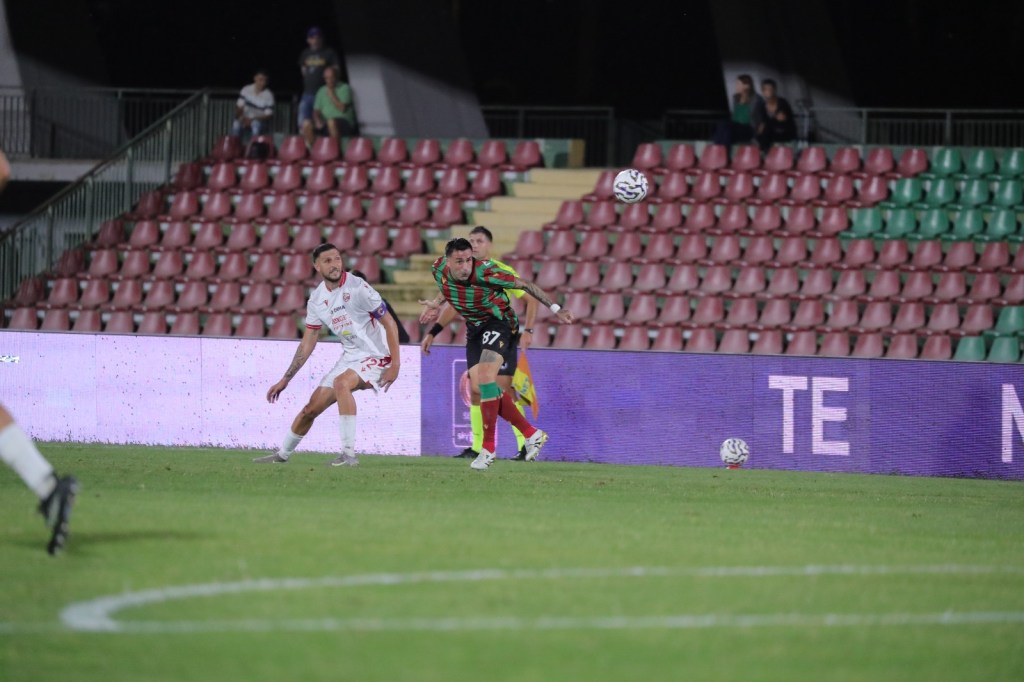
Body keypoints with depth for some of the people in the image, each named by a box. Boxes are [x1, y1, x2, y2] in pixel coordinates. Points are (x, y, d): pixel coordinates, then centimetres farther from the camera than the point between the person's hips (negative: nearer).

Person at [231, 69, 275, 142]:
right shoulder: (246, 90, 0)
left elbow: (268, 115, -10)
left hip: (261, 122, -2)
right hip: (246, 120, 2)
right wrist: (240, 116, -20)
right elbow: (239, 107, 2)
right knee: (236, 124, -32)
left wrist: (253, 119, -22)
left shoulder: (268, 95, -9)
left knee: (255, 124, -38)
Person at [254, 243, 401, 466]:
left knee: (341, 383, -34)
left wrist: (395, 364, -22)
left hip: (375, 356, -7)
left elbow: (390, 323, -16)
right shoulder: (317, 299, 2)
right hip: (350, 356, 7)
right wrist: (285, 380, 8)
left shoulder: (357, 288, -18)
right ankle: (282, 455, 31)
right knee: (311, 408, 8)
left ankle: (349, 454, -31)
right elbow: (308, 342, 9)